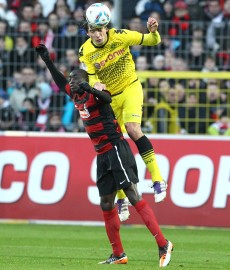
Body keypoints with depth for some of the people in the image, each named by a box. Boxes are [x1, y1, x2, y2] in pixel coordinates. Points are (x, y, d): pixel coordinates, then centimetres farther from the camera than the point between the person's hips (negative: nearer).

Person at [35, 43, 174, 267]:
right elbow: (61, 83, 33)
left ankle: (163, 245, -17)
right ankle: (118, 255, 15)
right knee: (106, 204, 8)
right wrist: (47, 61, 32)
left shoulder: (93, 94, -10)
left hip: (116, 149, -9)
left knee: (134, 196, -15)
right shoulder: (76, 95, 14)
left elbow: (107, 97, -33)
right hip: (102, 155, 9)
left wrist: (90, 89, -49)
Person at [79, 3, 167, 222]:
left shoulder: (119, 36, -16)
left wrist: (153, 31, -32)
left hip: (130, 89, -3)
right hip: (108, 98, 3)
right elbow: (90, 79, -17)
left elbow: (153, 41, -9)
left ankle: (157, 180, -28)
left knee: (132, 128, -30)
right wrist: (96, 85, -41)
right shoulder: (85, 52, -13)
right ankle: (121, 200, 18)